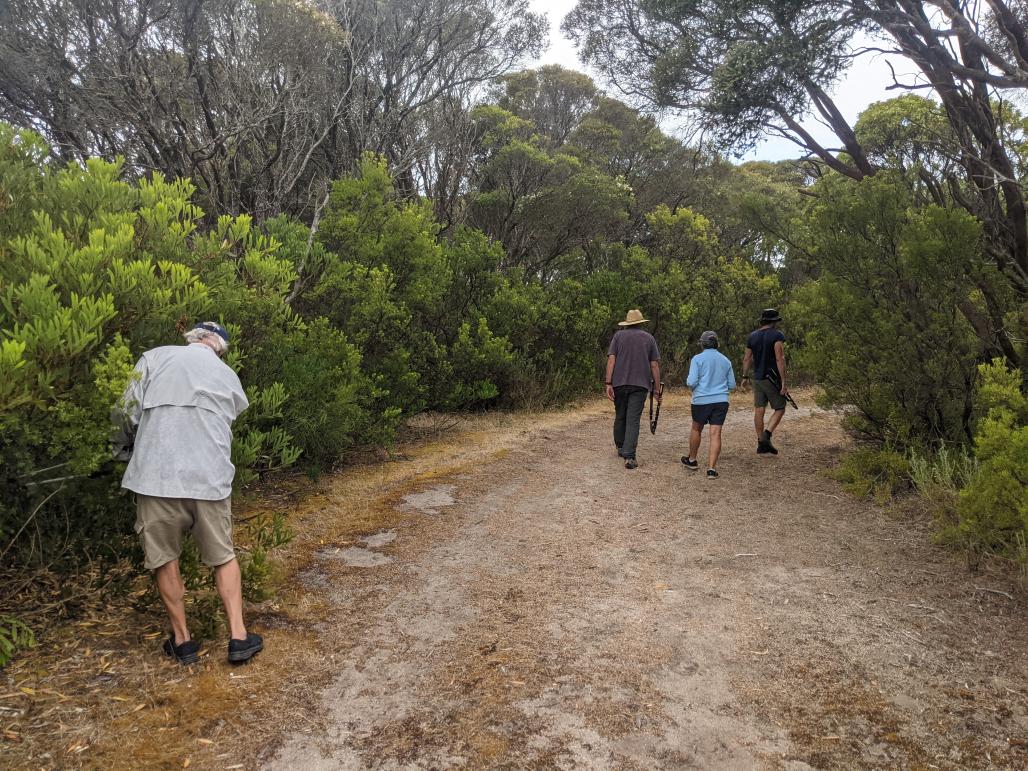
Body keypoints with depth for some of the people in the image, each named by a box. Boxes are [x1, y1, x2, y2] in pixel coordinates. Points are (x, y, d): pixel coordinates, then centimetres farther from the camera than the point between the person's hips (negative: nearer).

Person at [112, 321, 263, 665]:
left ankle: (182, 640, 23)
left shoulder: (156, 357, 5)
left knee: (164, 557, 15)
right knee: (223, 557, 16)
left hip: (157, 475, -1)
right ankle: (238, 637, 14)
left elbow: (126, 412, -1)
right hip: (210, 478, 2)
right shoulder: (228, 377, 14)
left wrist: (124, 446, 20)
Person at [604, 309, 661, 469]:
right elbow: (654, 365, 5)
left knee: (620, 416, 17)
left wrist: (608, 383, -7)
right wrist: (657, 388, 9)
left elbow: (611, 359, -5)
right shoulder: (648, 338, 9)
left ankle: (620, 448, 33)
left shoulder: (619, 335, 6)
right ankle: (629, 456, -13)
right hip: (640, 384, -1)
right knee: (633, 420, -3)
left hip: (619, 383, 1)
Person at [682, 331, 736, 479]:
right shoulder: (725, 360, 9)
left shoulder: (698, 358, -4)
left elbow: (691, 382, -13)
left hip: (702, 400, -2)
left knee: (696, 429, 18)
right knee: (715, 434, -2)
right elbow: (732, 386, 13)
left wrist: (688, 382, 9)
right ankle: (711, 468, -10)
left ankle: (692, 460, 33)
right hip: (721, 401, 2)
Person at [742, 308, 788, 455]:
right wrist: (783, 382, -17)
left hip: (757, 379, 6)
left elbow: (747, 359, 10)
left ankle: (761, 444, 10)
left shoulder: (752, 336, 8)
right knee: (779, 409, 5)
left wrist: (745, 376, 21)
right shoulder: (777, 335, -10)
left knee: (759, 411, 5)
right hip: (773, 379, -6)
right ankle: (766, 435, -13)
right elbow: (780, 359, -17)